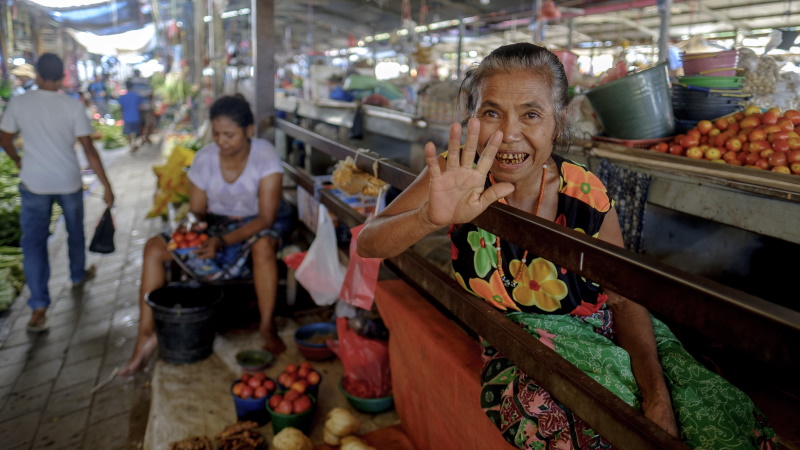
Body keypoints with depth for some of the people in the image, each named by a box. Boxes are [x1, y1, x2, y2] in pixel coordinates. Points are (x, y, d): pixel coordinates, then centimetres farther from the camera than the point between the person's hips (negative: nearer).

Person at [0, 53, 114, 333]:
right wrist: (106, 186, -6)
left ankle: (39, 307, -8)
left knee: (34, 241, 0)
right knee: (75, 231, 22)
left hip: (34, 183, 0)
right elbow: (88, 149, -9)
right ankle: (78, 275, 43)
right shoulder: (73, 107, -7)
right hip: (69, 182, 1)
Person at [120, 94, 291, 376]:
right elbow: (197, 211, -1)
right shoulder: (205, 158, -10)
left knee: (263, 246, -41)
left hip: (256, 224, -4)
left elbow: (266, 217, -26)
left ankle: (267, 326, -23)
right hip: (216, 223, 4)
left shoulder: (265, 157, -22)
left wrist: (223, 241, -36)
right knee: (154, 248, -12)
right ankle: (147, 334, -6)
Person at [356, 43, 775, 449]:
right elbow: (367, 243, -21)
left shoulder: (586, 194, -13)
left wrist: (656, 392, -22)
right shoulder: (460, 175, -14)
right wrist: (432, 217, -43)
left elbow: (624, 297, -5)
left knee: (720, 413, -21)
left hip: (602, 326, 2)